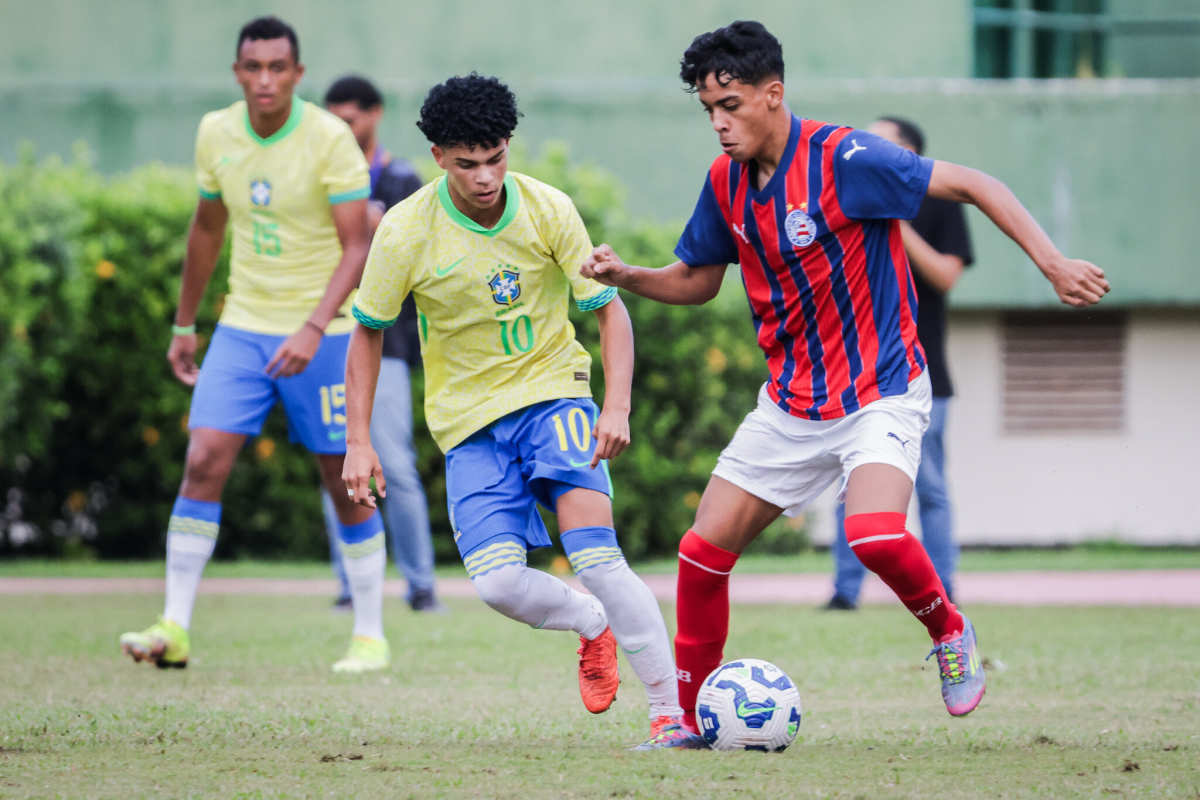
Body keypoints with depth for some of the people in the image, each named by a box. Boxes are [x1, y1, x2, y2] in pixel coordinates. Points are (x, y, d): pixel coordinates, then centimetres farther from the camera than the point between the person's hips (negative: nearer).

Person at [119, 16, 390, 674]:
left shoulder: (330, 139, -14)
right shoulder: (215, 134, 1)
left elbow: (357, 245, -16)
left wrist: (314, 328, -28)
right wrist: (184, 325, 20)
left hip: (321, 333, -4)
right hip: (243, 327, 4)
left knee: (345, 482, 2)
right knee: (202, 463, -10)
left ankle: (370, 637, 14)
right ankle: (174, 628, -8)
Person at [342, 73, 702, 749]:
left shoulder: (548, 210, -11)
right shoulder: (406, 231, -11)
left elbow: (611, 311, -3)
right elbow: (368, 332, 3)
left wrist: (617, 408, -17)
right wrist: (359, 442, -3)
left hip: (552, 390, -1)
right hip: (469, 417, 1)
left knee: (597, 557, -19)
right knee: (500, 584, -17)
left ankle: (672, 713, -14)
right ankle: (592, 625, 16)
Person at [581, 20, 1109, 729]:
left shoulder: (844, 159, -19)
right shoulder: (726, 182, 1)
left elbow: (971, 185, -18)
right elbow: (697, 280, 16)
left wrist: (1054, 264, -26)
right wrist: (626, 277, -4)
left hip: (881, 392, -6)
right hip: (791, 401, 6)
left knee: (874, 534, -31)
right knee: (703, 552, 0)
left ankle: (950, 632, -1)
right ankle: (690, 721, 16)